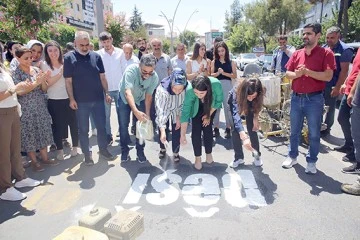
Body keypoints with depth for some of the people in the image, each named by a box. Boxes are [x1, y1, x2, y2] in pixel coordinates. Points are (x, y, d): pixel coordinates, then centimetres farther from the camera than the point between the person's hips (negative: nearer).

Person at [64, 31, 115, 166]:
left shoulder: (96, 56, 4)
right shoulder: (69, 58, -4)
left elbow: (102, 77, 8)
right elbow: (68, 81, -5)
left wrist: (106, 93, 5)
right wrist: (71, 99, -9)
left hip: (98, 99, 2)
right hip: (81, 101, -2)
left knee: (101, 126, 10)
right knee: (83, 129, 8)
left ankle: (103, 149, 27)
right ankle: (87, 154, 22)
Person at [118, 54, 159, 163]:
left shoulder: (155, 77, -26)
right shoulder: (131, 70, -37)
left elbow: (148, 96, -16)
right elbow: (128, 93, -44)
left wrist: (147, 114, -25)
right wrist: (136, 111, -56)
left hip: (140, 100, 2)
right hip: (124, 98, -2)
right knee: (123, 125, -1)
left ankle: (140, 151, 16)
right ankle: (124, 151, 18)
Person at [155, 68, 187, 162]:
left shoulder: (187, 88, -36)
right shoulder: (162, 90, -44)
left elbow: (183, 104, -16)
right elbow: (160, 111, -46)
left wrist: (179, 117, -12)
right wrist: (163, 131, -54)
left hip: (177, 112, 2)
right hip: (165, 110, -1)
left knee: (176, 131, 4)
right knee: (163, 131, 8)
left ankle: (175, 152, 26)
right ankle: (162, 149, 36)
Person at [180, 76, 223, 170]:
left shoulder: (216, 84, -40)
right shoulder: (189, 90, -40)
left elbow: (219, 101, -18)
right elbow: (185, 113, -35)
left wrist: (209, 115, -13)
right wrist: (183, 135, -36)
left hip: (210, 107, 1)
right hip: (196, 108, 0)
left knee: (207, 128, -3)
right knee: (196, 130, -8)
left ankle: (209, 153, 19)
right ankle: (197, 157, 8)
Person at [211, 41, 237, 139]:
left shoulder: (231, 62, 6)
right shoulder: (214, 62, 8)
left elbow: (235, 76, -1)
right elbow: (211, 75, 2)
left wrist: (224, 73, -12)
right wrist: (218, 73, -17)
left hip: (227, 85, -1)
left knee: (227, 107, -2)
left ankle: (228, 129, 6)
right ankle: (216, 128, 11)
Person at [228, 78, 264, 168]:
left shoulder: (258, 94, -36)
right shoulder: (236, 94, -45)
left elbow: (257, 106, -9)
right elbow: (236, 116, -57)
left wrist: (255, 117, -22)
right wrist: (244, 137, -68)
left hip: (250, 105, 2)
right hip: (235, 102, -1)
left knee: (252, 129, -5)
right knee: (235, 130, -8)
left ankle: (257, 155, 12)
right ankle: (239, 157, 5)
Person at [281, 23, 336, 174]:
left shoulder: (326, 53, -5)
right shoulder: (296, 54, 8)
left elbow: (328, 76, -14)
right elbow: (287, 74, 7)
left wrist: (307, 71, -19)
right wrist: (296, 74, -14)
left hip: (314, 99, -4)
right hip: (296, 98, 4)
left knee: (314, 133, 7)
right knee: (294, 131, 14)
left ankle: (311, 161, 21)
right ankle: (292, 156, 29)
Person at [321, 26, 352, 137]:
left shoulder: (344, 50, -11)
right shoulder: (324, 48, 8)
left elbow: (344, 70, -14)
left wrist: (337, 87, -18)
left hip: (332, 86, -6)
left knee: (330, 108, 6)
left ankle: (326, 128, 18)